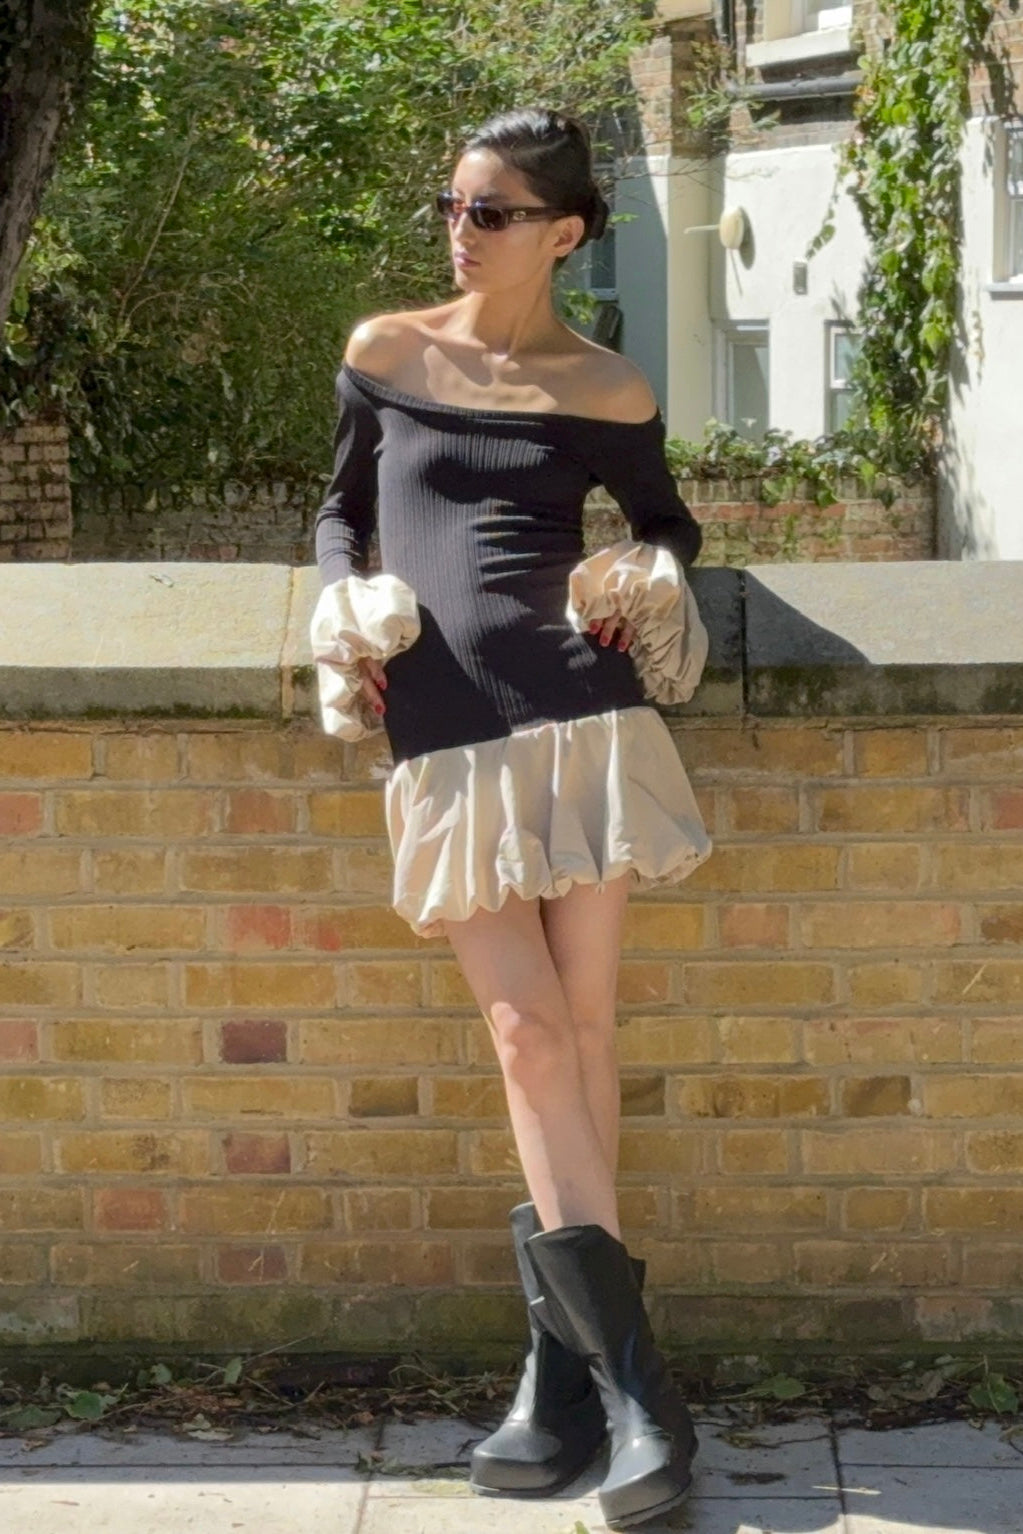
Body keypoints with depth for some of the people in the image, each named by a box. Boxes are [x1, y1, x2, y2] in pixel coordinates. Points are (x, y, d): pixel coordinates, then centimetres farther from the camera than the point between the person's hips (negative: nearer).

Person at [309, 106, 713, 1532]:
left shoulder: (609, 391, 8)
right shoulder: (385, 352, 11)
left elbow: (669, 524, 23)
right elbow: (341, 508, 23)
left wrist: (650, 587, 3)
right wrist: (341, 612, 5)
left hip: (580, 715, 0)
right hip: (443, 735, 1)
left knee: (575, 1022, -1)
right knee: (528, 1030, -7)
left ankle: (565, 1376, 8)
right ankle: (634, 1383, -3)